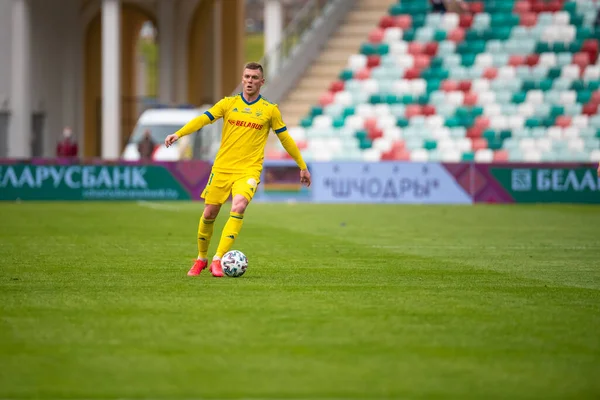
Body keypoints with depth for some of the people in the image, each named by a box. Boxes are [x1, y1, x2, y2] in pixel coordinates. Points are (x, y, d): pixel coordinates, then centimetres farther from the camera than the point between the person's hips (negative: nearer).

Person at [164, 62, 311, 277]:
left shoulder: (270, 110, 4)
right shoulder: (228, 103, 6)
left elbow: (285, 139, 12)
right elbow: (203, 119, -5)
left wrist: (303, 166, 15)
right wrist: (178, 134, -20)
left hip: (248, 171, -2)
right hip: (222, 168, 2)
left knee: (238, 207, -27)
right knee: (209, 213, 3)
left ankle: (218, 260, -26)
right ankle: (201, 259, 26)